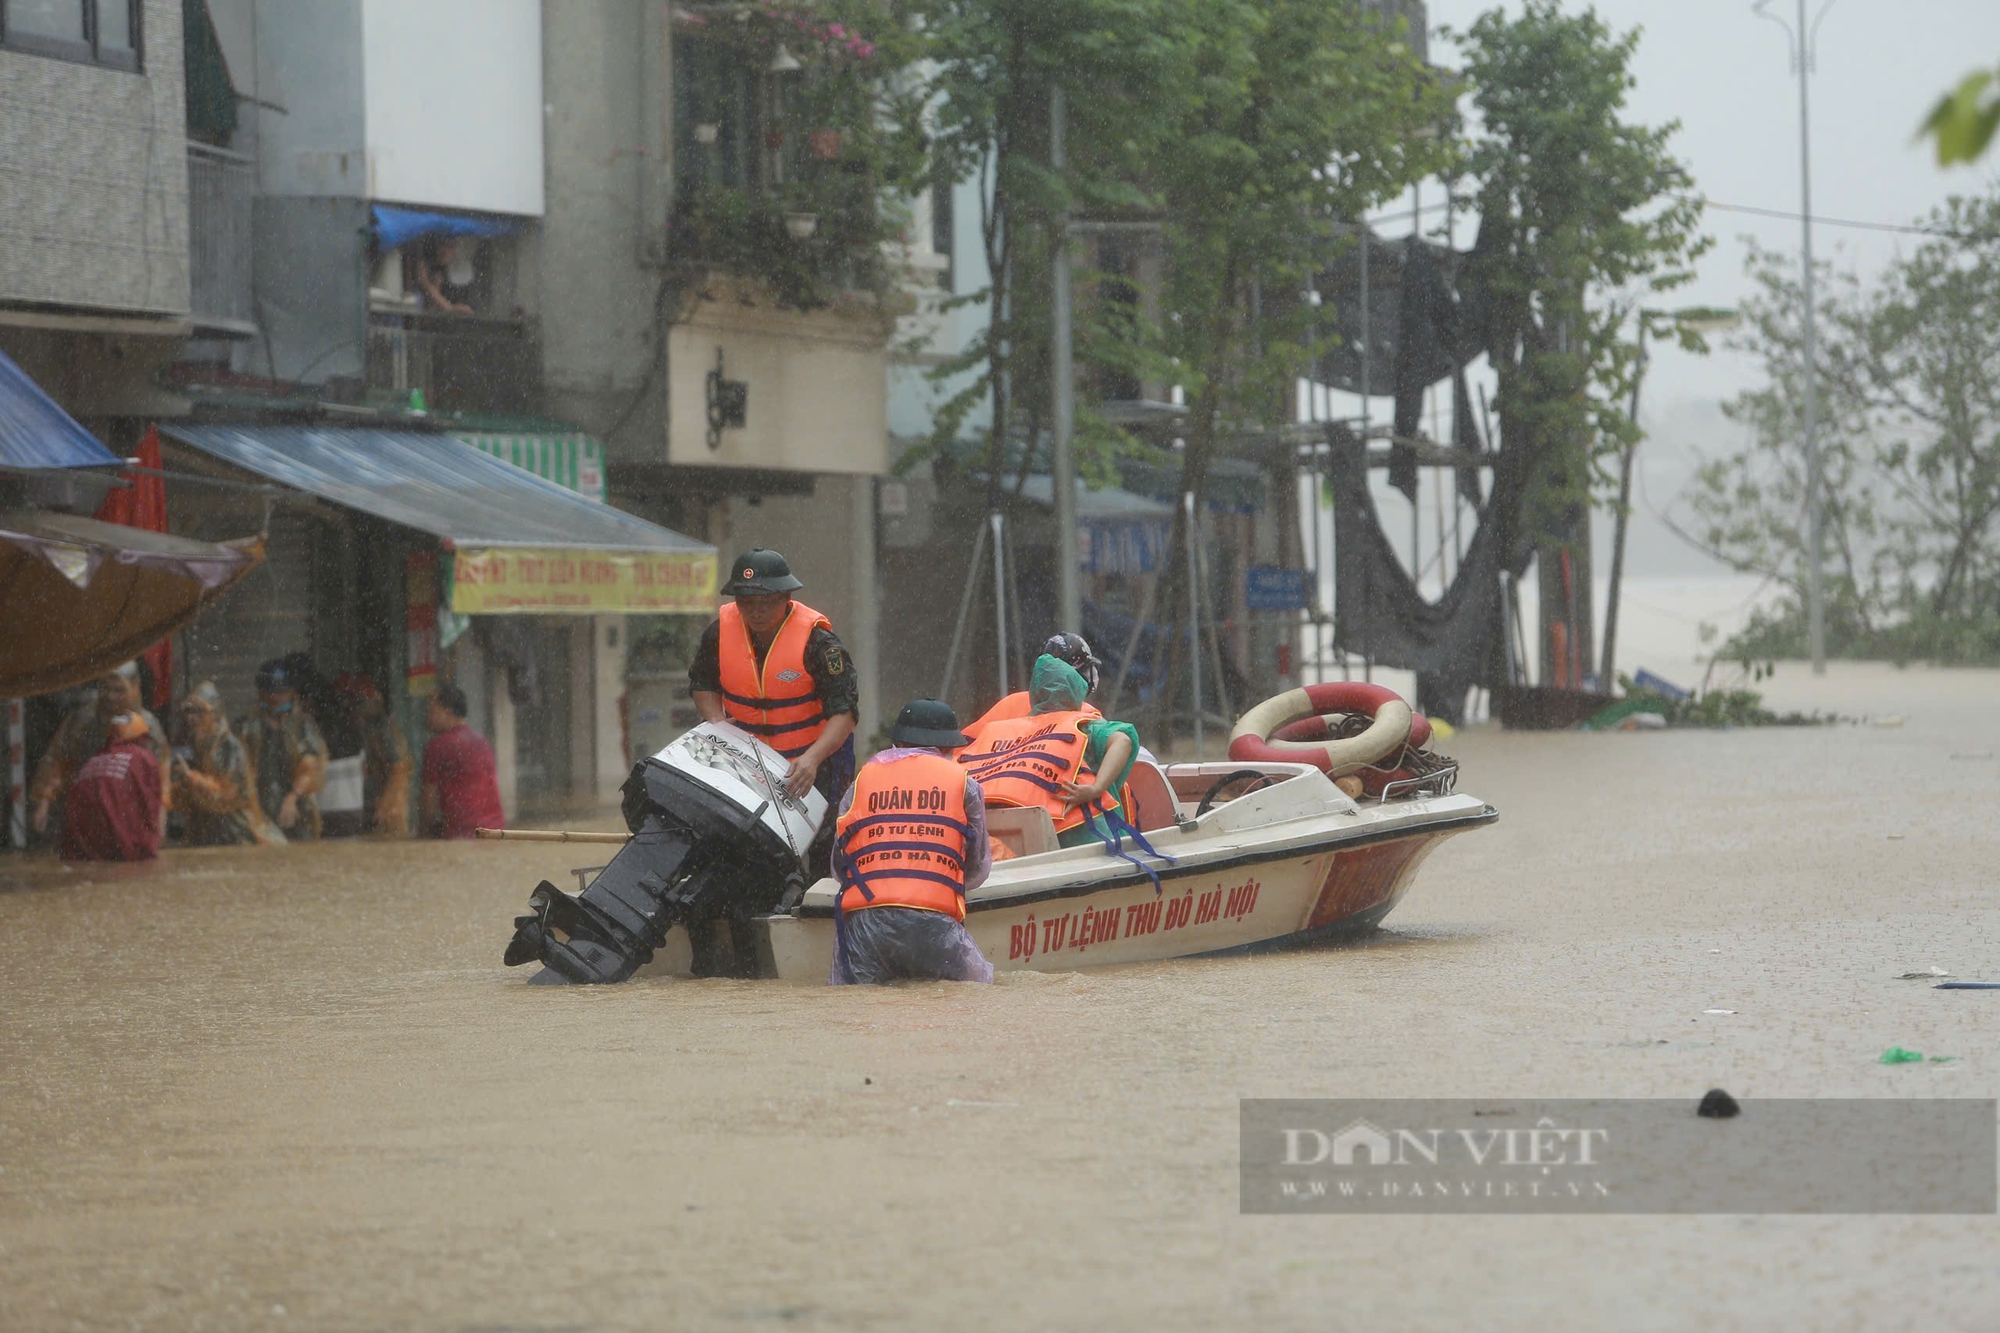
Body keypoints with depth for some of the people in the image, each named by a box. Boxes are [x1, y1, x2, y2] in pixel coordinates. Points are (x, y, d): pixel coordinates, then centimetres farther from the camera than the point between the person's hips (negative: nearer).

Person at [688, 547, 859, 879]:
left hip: (816, 757, -4)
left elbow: (845, 710, -22)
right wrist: (717, 722, -10)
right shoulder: (721, 631, -8)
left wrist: (813, 759, -37)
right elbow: (701, 682, 10)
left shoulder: (816, 639, -20)